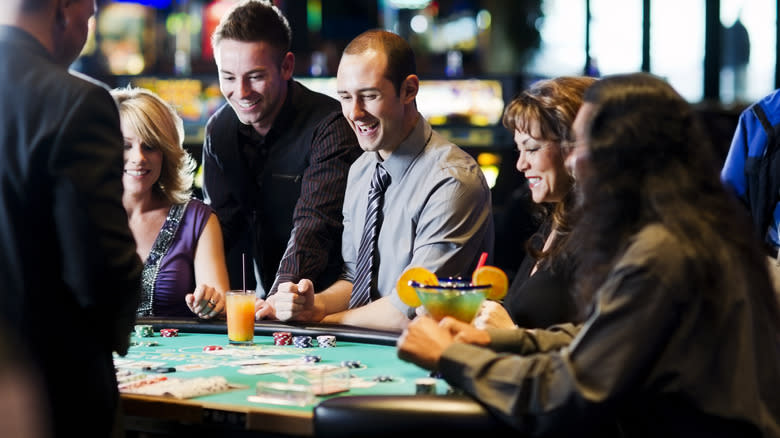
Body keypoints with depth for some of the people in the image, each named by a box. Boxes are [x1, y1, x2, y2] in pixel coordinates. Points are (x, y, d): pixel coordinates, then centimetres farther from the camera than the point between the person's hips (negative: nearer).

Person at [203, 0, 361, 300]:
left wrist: (278, 301, -40)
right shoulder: (219, 129, 5)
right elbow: (220, 221, 2)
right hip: (259, 298, 5)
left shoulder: (330, 126, -15)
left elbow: (314, 227, -25)